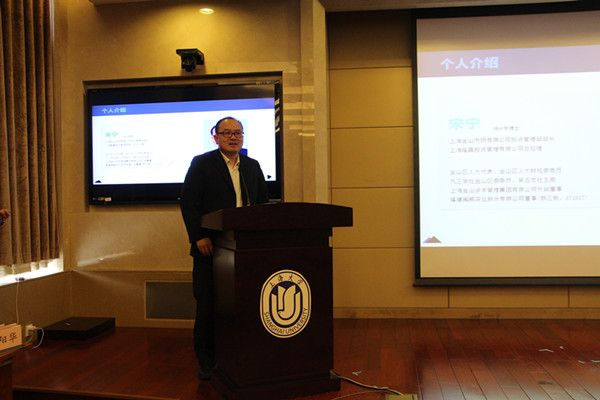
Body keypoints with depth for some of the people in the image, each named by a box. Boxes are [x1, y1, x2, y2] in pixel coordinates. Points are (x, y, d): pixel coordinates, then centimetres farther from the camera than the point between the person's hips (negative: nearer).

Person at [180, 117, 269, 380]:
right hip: (211, 247, -3)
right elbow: (188, 202, -6)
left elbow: (264, 202, 15)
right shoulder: (201, 163, 0)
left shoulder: (252, 166, 14)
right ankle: (207, 362, 17)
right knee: (208, 305, 4)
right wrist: (199, 237, -14)